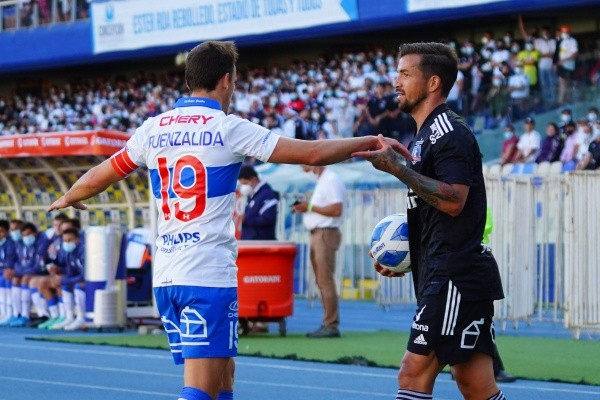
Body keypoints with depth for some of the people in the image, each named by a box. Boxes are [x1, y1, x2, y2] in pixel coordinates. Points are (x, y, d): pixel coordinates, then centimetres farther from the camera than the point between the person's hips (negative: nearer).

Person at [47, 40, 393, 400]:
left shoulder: (154, 128, 8)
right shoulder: (229, 128, -6)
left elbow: (99, 176, 18)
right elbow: (314, 153, -7)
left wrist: (68, 198, 38)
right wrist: (368, 142, 7)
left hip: (166, 276, 7)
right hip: (209, 276, -6)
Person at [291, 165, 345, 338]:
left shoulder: (331, 180, -13)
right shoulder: (321, 180, 18)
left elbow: (336, 210, -21)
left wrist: (310, 207, -17)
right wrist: (305, 206, 8)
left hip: (326, 234, -10)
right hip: (317, 234, 10)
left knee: (325, 280, -10)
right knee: (321, 281, 10)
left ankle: (331, 325, -10)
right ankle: (328, 324, 12)